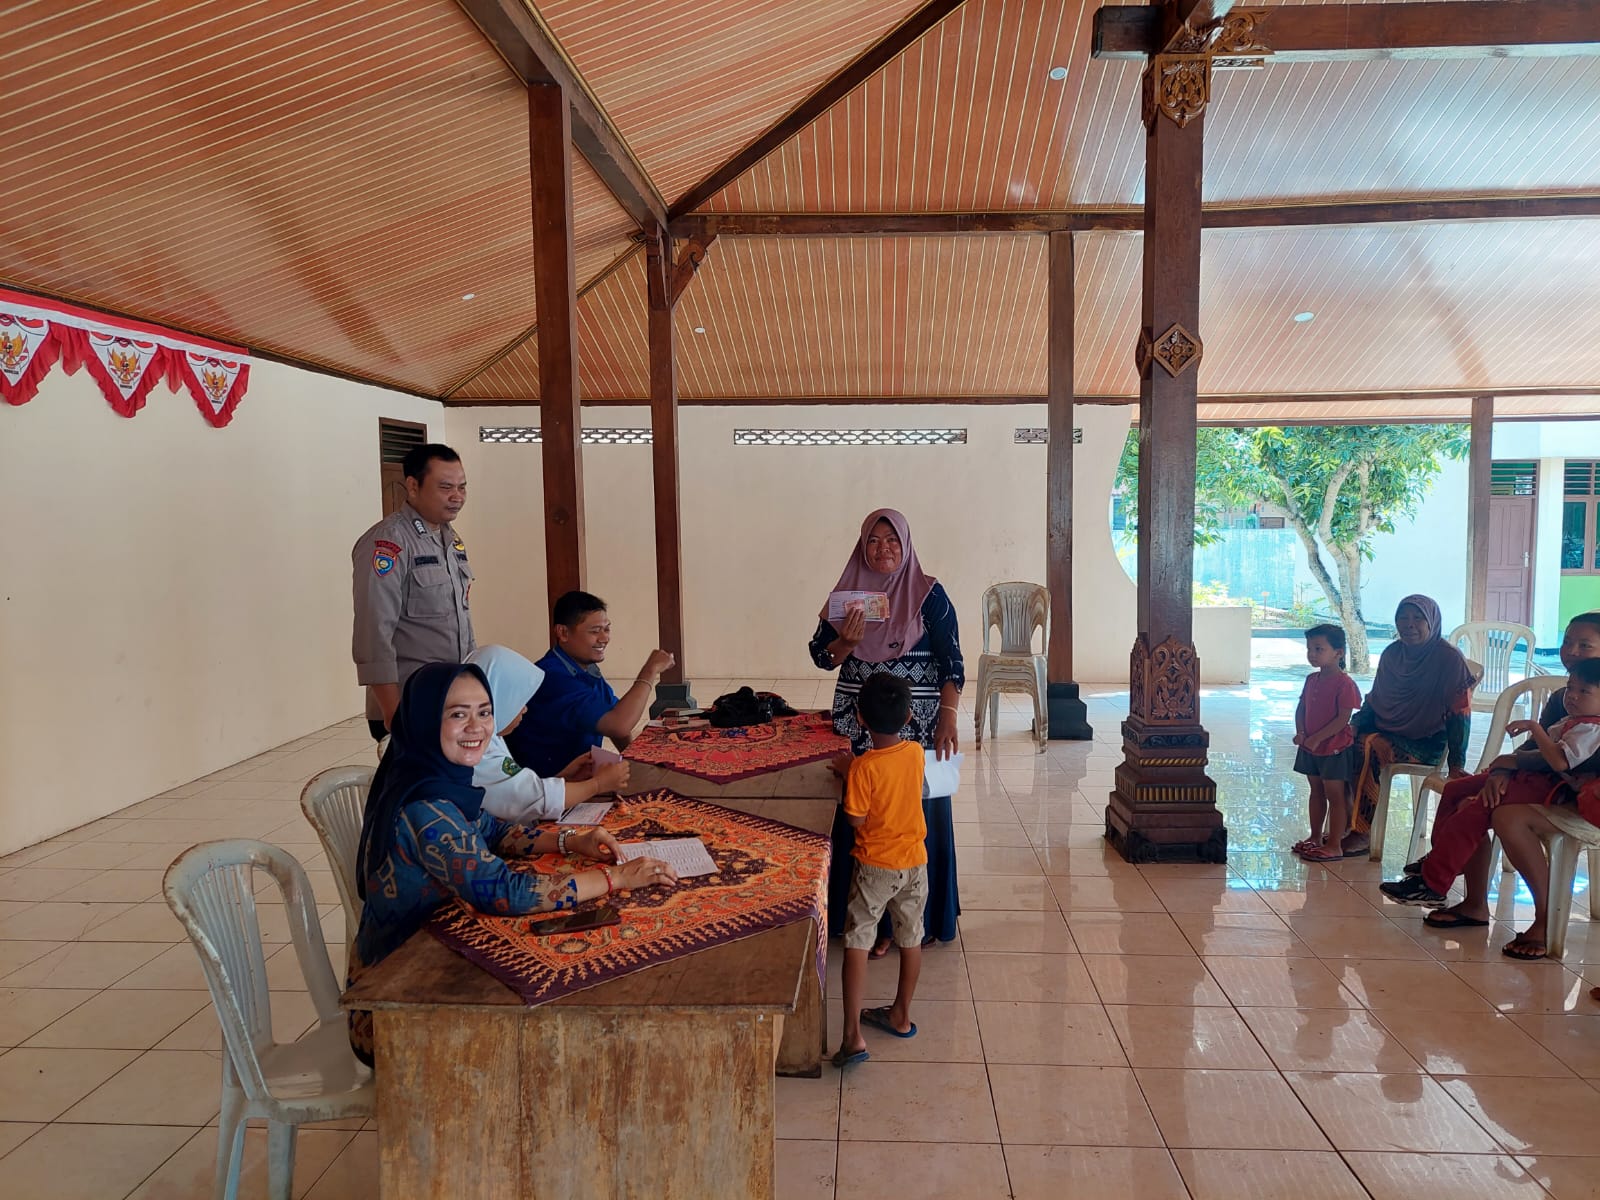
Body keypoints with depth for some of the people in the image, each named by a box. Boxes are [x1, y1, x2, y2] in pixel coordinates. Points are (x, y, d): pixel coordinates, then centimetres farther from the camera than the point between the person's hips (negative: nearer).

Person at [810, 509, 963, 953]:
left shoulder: (929, 595, -3)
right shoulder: (848, 592, 6)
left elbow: (951, 661, -6)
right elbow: (822, 656, 6)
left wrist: (948, 718, -17)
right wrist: (847, 642, -15)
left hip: (917, 724, -3)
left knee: (916, 812, 3)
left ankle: (916, 917, 16)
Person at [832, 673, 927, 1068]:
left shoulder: (863, 767, -21)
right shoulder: (916, 754, -5)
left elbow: (856, 820, -15)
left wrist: (847, 775, -3)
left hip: (874, 865, -5)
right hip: (914, 860, 5)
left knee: (857, 942, 0)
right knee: (910, 939, 18)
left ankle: (853, 1035, -5)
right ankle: (901, 1015, 33)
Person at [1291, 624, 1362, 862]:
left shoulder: (1344, 684, -17)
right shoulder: (1312, 680, 7)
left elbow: (1343, 718, -21)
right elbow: (1301, 708, 11)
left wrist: (1317, 738, -22)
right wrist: (1300, 733, -5)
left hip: (1334, 748, -8)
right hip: (1310, 747, 8)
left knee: (1335, 795, 1)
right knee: (1316, 792, 18)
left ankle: (1334, 845, 7)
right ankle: (1316, 837, 29)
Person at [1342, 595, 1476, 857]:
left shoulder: (1449, 659, -11)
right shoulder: (1391, 654, 8)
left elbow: (1459, 713, -14)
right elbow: (1374, 700, 14)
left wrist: (1456, 764, -19)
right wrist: (1354, 725, -4)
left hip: (1427, 743, -6)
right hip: (1386, 731, 6)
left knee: (1370, 747, -33)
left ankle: (1363, 833, -25)